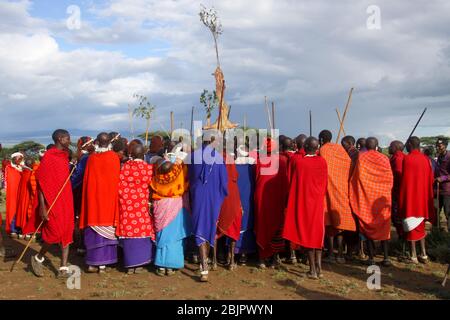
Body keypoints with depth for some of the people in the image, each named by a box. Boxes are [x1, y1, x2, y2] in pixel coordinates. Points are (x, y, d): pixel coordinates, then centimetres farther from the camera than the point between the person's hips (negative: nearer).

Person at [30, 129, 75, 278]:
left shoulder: (65, 157, 11)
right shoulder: (48, 157, -10)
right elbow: (41, 182, -13)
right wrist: (42, 206, -17)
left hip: (67, 201, 8)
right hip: (53, 201, -7)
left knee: (67, 233, 5)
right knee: (55, 233, -7)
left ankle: (63, 269, 9)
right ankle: (38, 258, 19)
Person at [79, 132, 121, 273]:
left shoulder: (92, 157, 0)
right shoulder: (114, 157, -6)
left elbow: (86, 179, 5)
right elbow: (117, 179, -3)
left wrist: (92, 193, 15)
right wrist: (114, 195, 8)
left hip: (93, 196, 2)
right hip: (109, 196, -2)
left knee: (93, 230, 9)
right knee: (107, 230, 4)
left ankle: (92, 263, 10)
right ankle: (103, 264, 3)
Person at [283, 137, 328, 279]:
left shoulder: (298, 162, -11)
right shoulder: (322, 161, -4)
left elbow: (294, 183, -4)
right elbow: (325, 184, 5)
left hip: (303, 201, -2)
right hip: (318, 201, 2)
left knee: (307, 232, 4)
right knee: (317, 232, 12)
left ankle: (313, 269, 3)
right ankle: (318, 267, 9)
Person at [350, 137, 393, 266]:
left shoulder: (361, 157, -4)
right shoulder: (384, 159, 0)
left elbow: (356, 177, -7)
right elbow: (390, 179, 2)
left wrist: (355, 196, 2)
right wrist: (387, 193, 15)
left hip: (366, 197, -1)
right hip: (382, 197, 1)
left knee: (368, 227, 6)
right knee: (384, 227, 9)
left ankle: (371, 257, 5)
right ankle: (386, 257, 6)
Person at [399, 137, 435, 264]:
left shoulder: (406, 159, -13)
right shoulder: (426, 159, 2)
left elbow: (403, 180, -11)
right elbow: (430, 179, 7)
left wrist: (401, 200, -2)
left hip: (410, 196, -5)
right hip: (422, 196, 5)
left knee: (411, 226, 4)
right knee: (420, 226, 17)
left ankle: (413, 255, 7)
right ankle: (423, 254, 16)